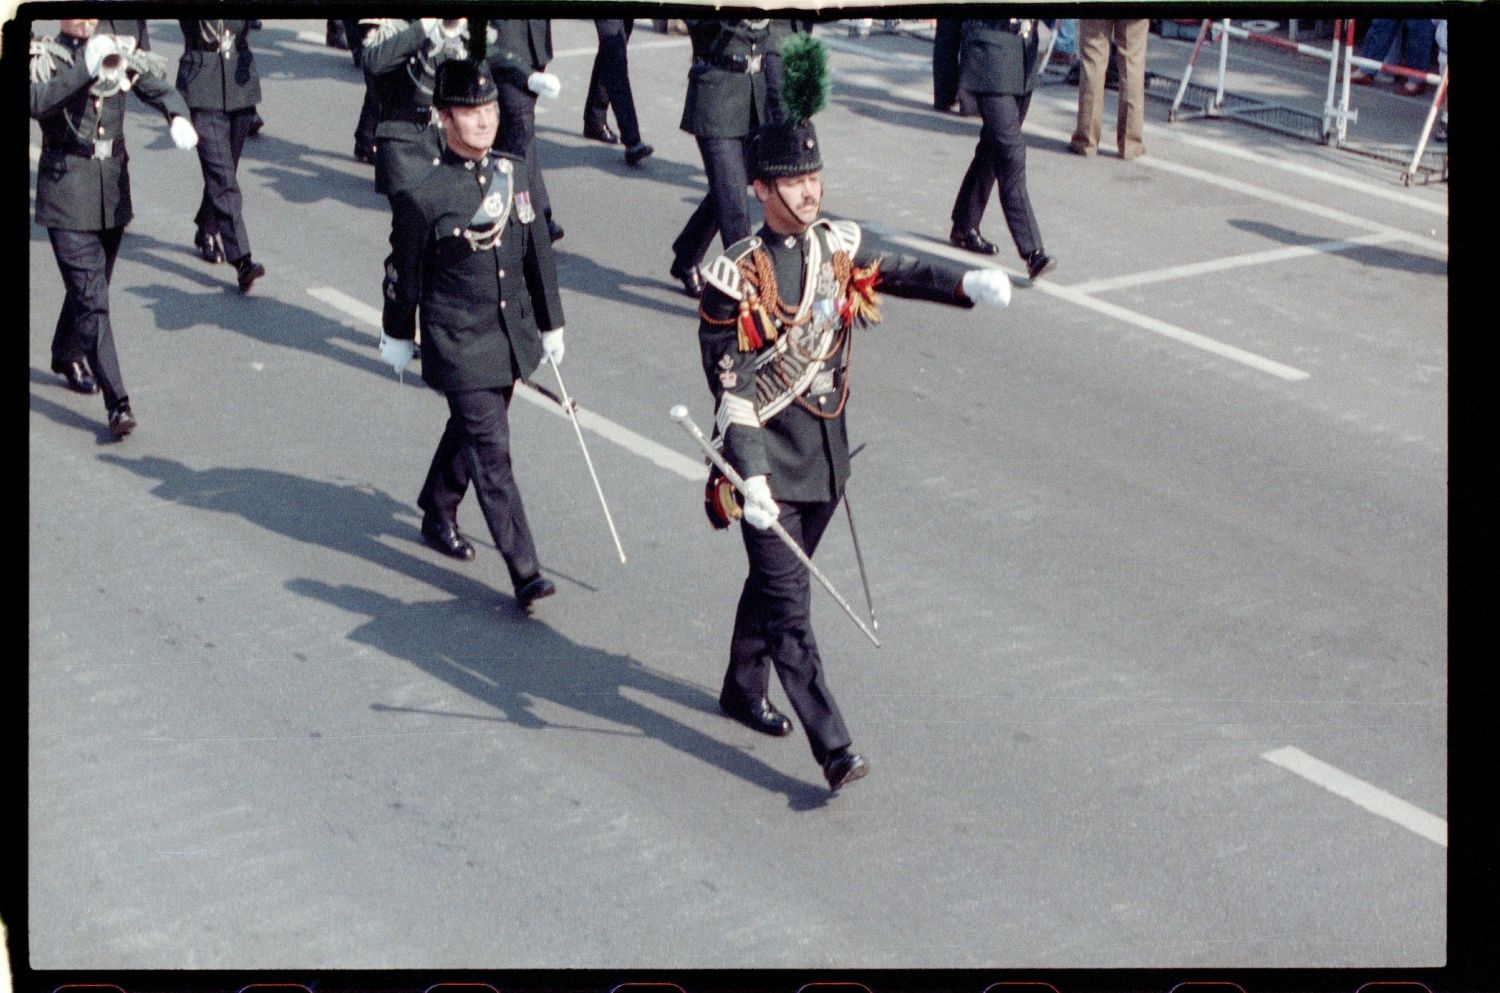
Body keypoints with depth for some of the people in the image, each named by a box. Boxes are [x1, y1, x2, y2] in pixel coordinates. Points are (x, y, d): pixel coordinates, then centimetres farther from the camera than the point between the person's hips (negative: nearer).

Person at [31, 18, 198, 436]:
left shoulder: (120, 44, 4)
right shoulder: (45, 56, -8)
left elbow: (155, 84, -5)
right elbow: (38, 102, -27)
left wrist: (178, 115, -26)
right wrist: (87, 69, -36)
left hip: (114, 188, 5)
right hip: (67, 193, -5)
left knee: (90, 286, 21)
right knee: (91, 299, -10)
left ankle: (67, 355, 47)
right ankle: (117, 402, -13)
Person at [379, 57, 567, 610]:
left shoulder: (516, 173, -1)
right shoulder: (420, 195, -17)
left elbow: (537, 253, 9)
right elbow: (404, 272, -4)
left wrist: (551, 322, 14)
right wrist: (397, 336, 7)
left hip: (513, 338, 6)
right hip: (460, 348, -6)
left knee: (469, 431, 24)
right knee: (492, 453, -7)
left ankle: (438, 514, 48)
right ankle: (524, 572, -6)